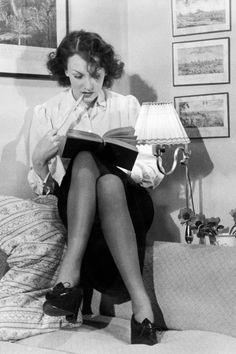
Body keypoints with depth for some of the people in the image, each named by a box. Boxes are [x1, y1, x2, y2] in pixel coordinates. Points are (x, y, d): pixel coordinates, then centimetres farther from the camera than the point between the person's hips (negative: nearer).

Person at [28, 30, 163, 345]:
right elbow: (41, 187, 6)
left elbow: (153, 174, 4)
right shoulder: (47, 112, 7)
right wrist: (39, 160, -16)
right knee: (85, 157, -33)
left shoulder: (128, 106, 7)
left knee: (86, 161, -32)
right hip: (76, 207, 1)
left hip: (128, 204, 0)